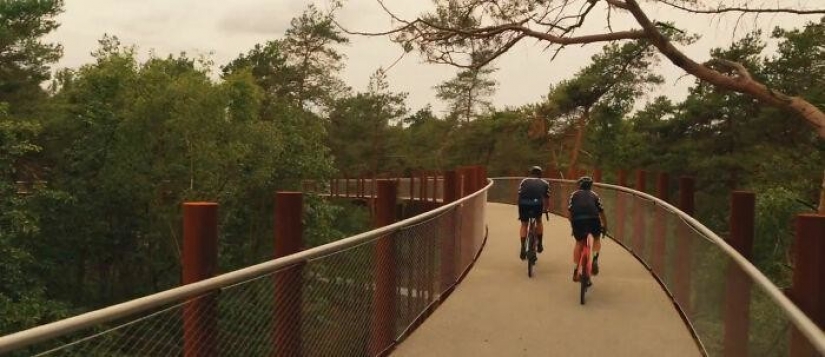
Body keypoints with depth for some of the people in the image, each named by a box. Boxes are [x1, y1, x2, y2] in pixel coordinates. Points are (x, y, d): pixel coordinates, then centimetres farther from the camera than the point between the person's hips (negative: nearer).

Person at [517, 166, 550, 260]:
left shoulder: (524, 181, 28)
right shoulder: (544, 183, 27)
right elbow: (547, 199, 29)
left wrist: (520, 212, 40)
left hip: (523, 203, 1)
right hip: (537, 203, 0)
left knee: (524, 225, 19)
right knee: (539, 221, 28)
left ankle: (523, 249, 12)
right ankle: (539, 244, 30)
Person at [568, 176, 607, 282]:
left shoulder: (574, 195, 26)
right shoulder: (594, 195, 28)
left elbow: (570, 211, 16)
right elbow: (601, 212, 21)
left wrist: (572, 226, 25)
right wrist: (605, 226, 31)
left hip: (577, 220, 0)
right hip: (592, 219, 0)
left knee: (579, 243, 17)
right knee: (597, 238, 26)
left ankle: (575, 272, 16)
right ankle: (595, 259, 2)